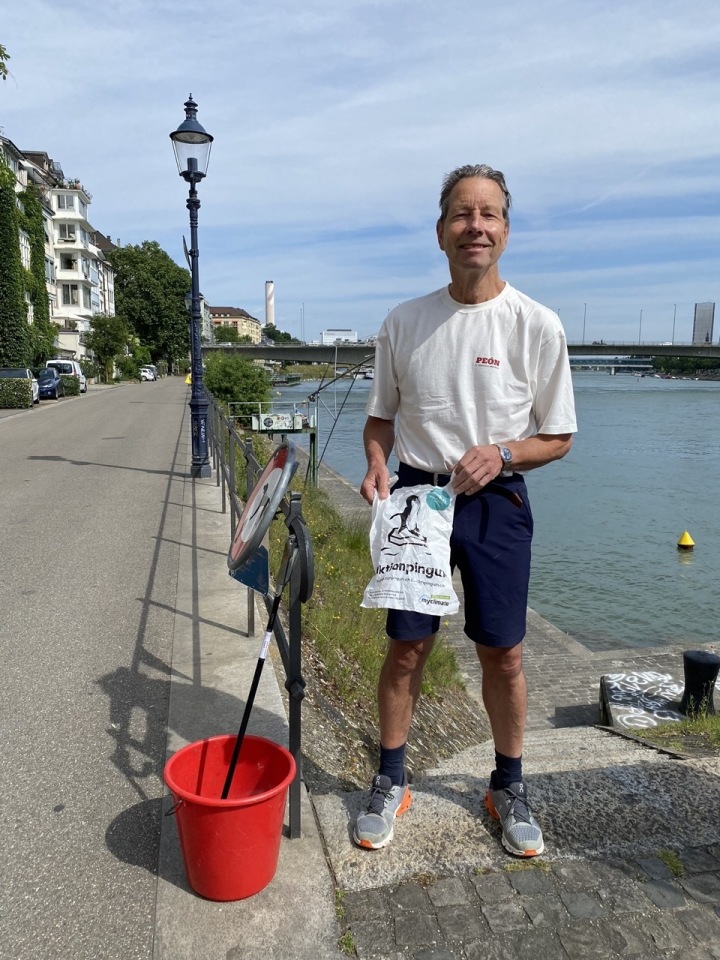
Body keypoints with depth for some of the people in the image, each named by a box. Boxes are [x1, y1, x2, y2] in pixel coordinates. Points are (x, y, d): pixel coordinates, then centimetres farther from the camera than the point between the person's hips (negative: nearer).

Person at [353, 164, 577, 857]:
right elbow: (381, 415, 12)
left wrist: (502, 453, -18)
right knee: (406, 646, 8)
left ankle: (509, 787, 31)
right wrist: (376, 464, -8)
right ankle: (390, 781, 29)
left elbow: (558, 436, 1)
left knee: (502, 654, 8)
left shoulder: (536, 325, -4)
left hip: (496, 501, -1)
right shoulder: (403, 322, 3)